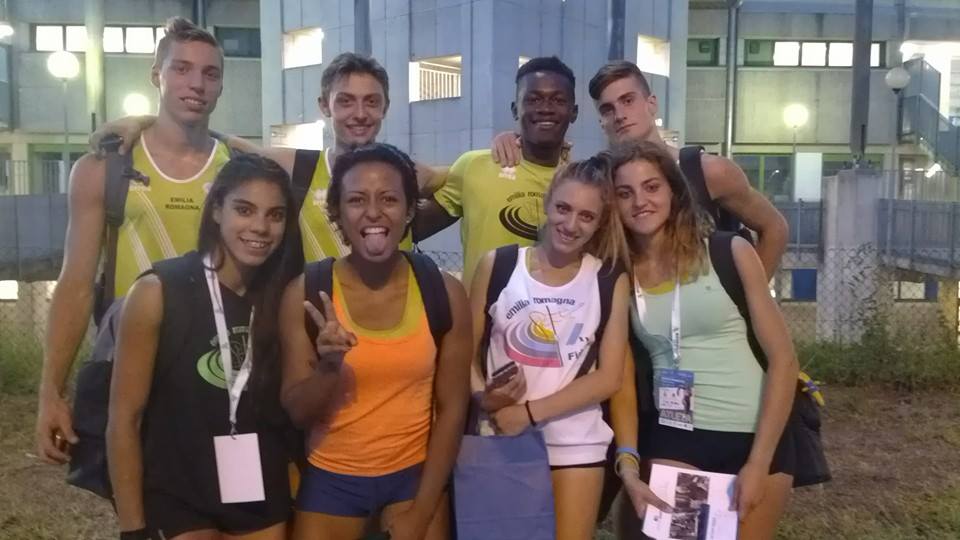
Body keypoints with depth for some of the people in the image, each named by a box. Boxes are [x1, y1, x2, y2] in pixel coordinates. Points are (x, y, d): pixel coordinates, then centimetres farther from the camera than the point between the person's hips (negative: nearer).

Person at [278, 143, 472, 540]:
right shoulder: (305, 293, -11)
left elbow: (452, 409, -5)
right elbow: (296, 414, -7)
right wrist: (329, 367, -26)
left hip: (415, 475, 0)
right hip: (331, 476, 0)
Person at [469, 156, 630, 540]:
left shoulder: (611, 280, -3)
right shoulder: (497, 265, -3)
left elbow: (608, 377, -7)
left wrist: (530, 413, -15)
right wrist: (483, 396, -19)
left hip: (575, 444, 0)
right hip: (501, 438, 1)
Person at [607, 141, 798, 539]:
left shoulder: (731, 253, -7)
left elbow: (783, 359, -7)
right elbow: (622, 376, 1)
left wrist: (759, 463, -11)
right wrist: (627, 462, -10)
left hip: (755, 436, -1)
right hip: (671, 439, 1)